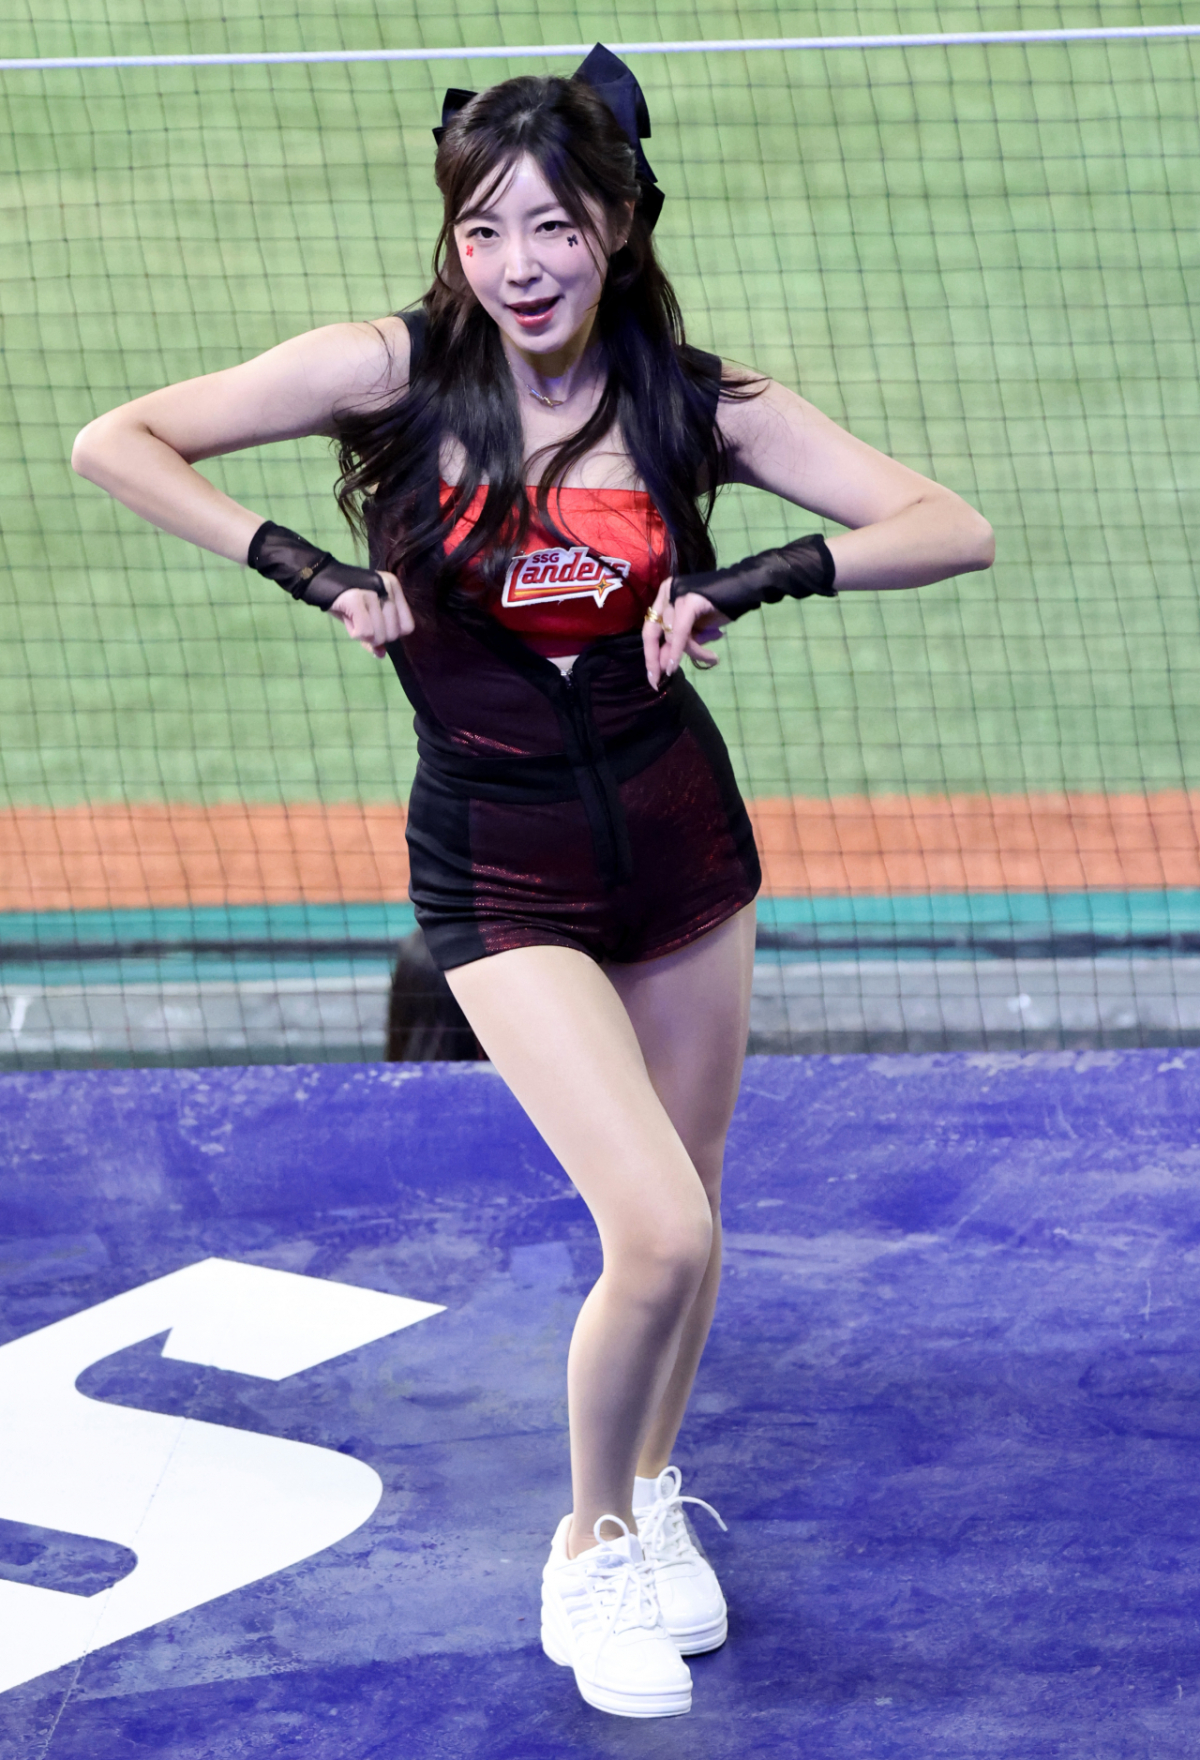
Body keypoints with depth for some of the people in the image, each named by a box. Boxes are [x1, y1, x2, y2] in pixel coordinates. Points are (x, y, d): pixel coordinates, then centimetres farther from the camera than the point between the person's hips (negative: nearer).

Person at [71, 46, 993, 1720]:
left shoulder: (695, 399, -7)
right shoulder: (396, 371, -13)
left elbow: (954, 529, -9)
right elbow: (116, 443, -12)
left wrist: (751, 583, -21)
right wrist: (313, 572, -18)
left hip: (680, 840, 3)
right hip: (503, 876, -3)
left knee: (686, 1224, 14)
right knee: (659, 1235, -15)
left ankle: (654, 1499, 42)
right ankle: (591, 1551, 11)